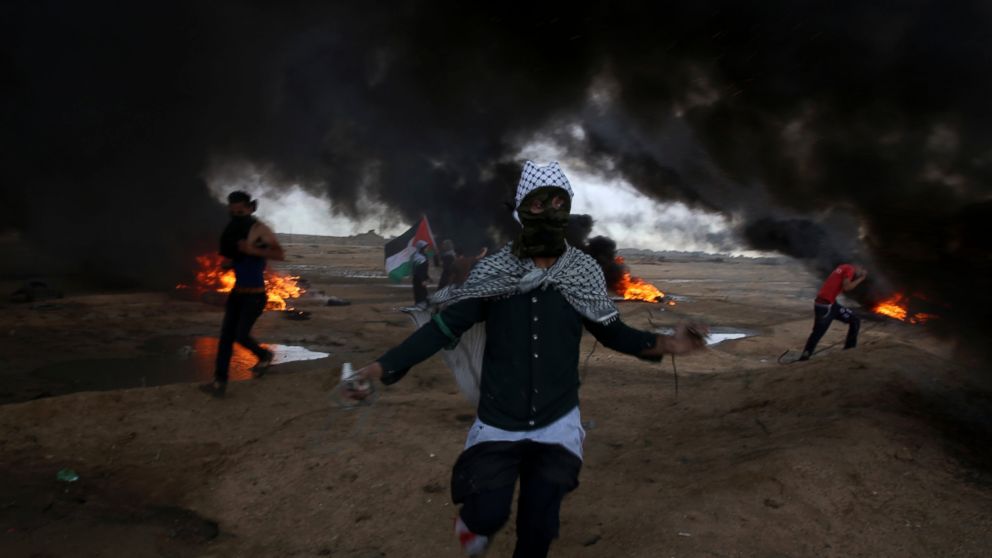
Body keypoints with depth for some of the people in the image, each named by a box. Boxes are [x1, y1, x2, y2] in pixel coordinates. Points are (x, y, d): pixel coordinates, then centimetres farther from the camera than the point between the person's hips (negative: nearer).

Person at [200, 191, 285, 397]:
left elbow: (280, 255, -23)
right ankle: (220, 381, 6)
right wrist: (228, 261, 0)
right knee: (226, 335, 1)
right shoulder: (233, 230, 8)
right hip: (237, 292, 6)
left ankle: (265, 355, 23)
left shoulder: (260, 229, -12)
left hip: (255, 295, -6)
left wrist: (252, 250, -30)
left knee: (241, 335, -7)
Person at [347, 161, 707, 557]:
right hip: (498, 425, -1)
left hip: (557, 424, 1)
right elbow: (446, 325, -10)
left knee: (539, 526, 8)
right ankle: (473, 519, 35)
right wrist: (382, 367, -20)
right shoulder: (491, 272, -10)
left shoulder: (584, 275, -5)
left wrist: (663, 344, -15)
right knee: (489, 515, -4)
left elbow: (610, 331, 3)